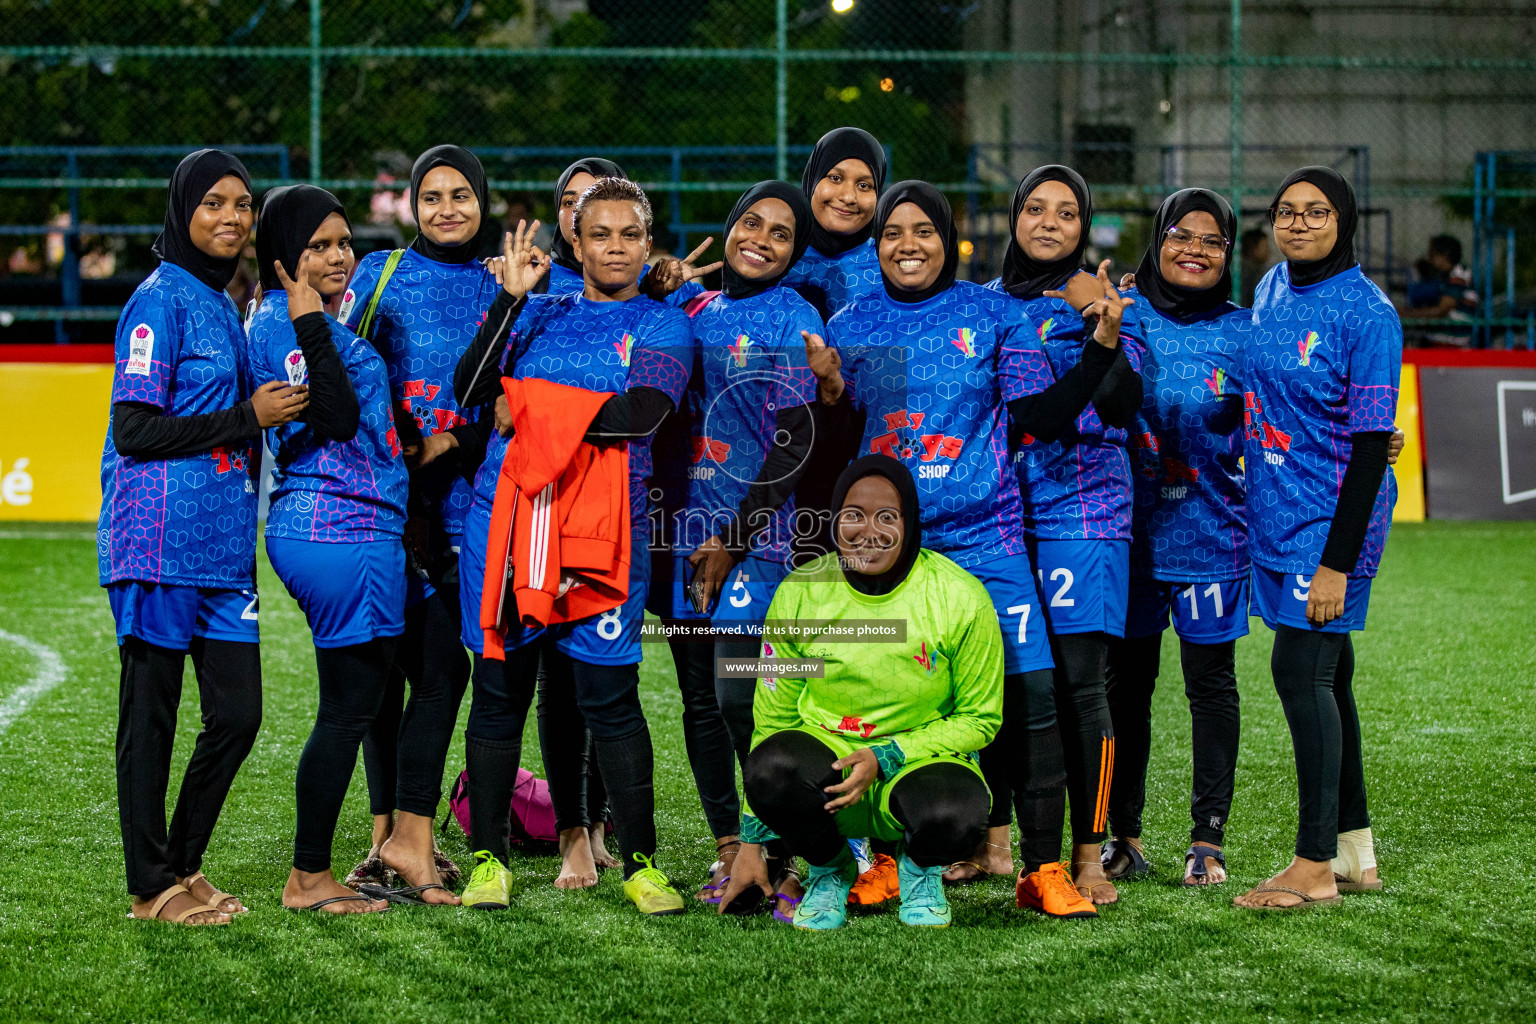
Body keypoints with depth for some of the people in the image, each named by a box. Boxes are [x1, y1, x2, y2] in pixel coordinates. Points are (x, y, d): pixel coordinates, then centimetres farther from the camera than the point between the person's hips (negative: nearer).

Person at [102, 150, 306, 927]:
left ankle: (183, 868, 20)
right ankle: (152, 886, 8)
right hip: (160, 542, -8)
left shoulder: (224, 307, 18)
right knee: (151, 714, 1)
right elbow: (134, 428, -15)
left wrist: (269, 413, 11)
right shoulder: (160, 301, -8)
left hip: (224, 543, 8)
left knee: (238, 712, 6)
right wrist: (248, 417, -13)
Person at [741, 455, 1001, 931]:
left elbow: (979, 718, -1)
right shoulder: (799, 592, -4)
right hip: (825, 755, 1)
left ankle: (918, 864, 4)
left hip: (920, 761, -1)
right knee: (771, 768, -35)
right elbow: (773, 716, 5)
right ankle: (829, 868, 1)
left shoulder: (961, 598, -10)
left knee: (953, 816, -37)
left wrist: (885, 758, -16)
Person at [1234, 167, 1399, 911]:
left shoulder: (1367, 313, -14)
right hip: (1276, 512, 7)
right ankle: (1354, 849, 21)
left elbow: (1370, 445, -17)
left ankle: (1315, 866, -7)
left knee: (1301, 670, -11)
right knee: (1324, 675, 12)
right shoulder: (1272, 289, 8)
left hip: (1333, 517, -7)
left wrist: (1338, 561, -20)